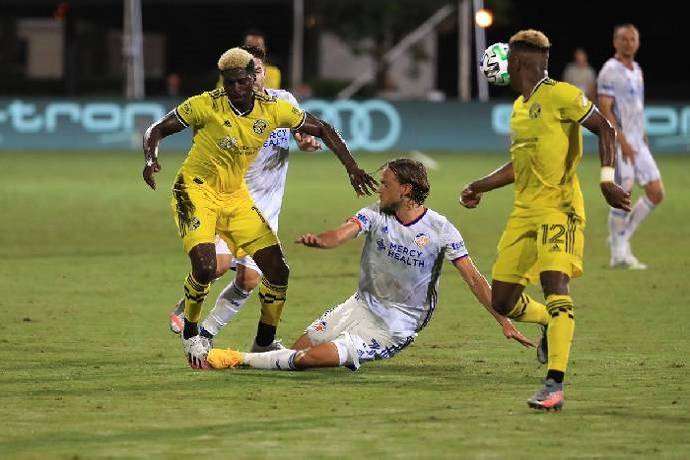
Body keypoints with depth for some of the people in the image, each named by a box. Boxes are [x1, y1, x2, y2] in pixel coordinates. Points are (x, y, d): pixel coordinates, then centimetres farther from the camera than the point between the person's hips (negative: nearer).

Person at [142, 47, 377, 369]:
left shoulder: (273, 109, -6)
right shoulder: (206, 106, -18)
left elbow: (321, 129, 6)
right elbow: (156, 130, -11)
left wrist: (352, 167, -3)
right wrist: (150, 159, -31)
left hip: (236, 195, 5)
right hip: (197, 191, -5)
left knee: (278, 271, -3)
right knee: (205, 268, -25)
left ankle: (264, 346, 16)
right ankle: (190, 334, 3)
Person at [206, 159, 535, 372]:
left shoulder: (440, 230, -12)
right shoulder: (375, 215, -2)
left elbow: (474, 279, -10)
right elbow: (340, 235, -20)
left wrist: (505, 322, -15)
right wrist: (317, 240, -44)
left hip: (394, 327, -5)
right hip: (362, 305, 5)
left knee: (308, 359, -16)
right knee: (298, 349, -8)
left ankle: (239, 360, -1)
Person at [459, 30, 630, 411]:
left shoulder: (560, 95, -7)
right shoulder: (518, 107, 19)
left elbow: (604, 128, -11)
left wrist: (607, 180, -22)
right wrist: (478, 187, 30)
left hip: (558, 207, -8)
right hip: (524, 210, 8)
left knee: (554, 284, -23)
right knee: (502, 302, 5)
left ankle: (555, 386, -29)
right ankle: (551, 324, 36)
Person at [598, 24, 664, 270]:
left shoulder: (637, 70, 15)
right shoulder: (610, 71, -10)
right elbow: (605, 109, -16)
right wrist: (622, 141, -22)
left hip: (638, 141, 8)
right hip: (619, 141, -8)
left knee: (656, 193, 4)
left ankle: (622, 237, 16)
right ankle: (619, 254, -1)